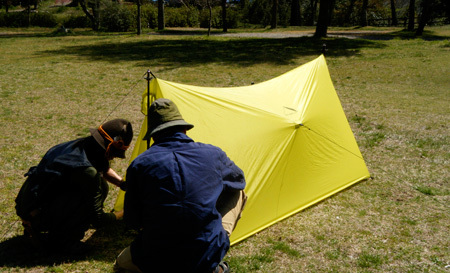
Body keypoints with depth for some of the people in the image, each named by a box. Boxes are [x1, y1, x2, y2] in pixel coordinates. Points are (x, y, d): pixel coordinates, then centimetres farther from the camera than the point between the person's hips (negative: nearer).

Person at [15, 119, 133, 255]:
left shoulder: (81, 145, 1)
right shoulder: (86, 170, -25)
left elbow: (104, 169, 26)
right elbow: (97, 220, -16)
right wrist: (123, 214, 1)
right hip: (36, 216, -9)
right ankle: (59, 241, -5)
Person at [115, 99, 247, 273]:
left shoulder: (139, 164, -5)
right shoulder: (213, 154, -1)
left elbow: (132, 221, 2)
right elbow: (239, 180, 21)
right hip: (207, 258, 1)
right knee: (237, 193, 22)